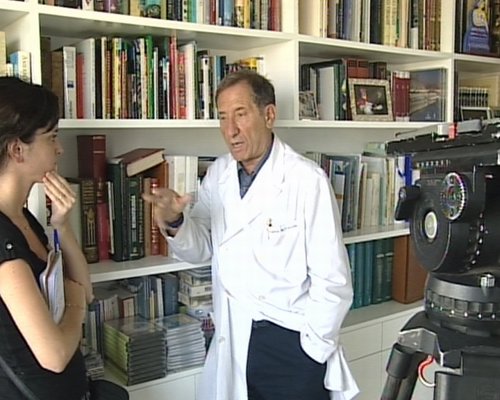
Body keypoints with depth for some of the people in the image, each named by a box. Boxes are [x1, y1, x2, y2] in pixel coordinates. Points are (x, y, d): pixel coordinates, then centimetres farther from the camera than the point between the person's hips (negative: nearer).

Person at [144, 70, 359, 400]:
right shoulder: (218, 174, 1)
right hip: (230, 342, 5)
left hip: (292, 344, -5)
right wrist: (174, 222, -13)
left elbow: (333, 281, -13)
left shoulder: (308, 180, -17)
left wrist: (310, 355, -7)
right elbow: (201, 249, 7)